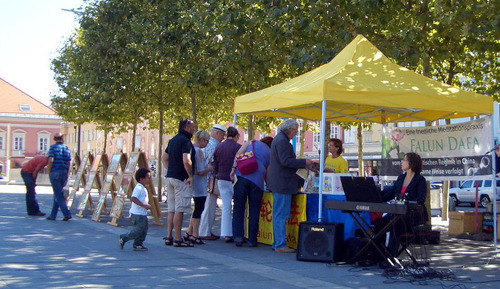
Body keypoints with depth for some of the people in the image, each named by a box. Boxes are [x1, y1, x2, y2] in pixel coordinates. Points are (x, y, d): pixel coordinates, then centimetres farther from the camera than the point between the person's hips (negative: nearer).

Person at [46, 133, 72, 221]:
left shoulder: (53, 147, -4)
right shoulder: (66, 148, 9)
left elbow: (51, 160, -15)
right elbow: (68, 163, 8)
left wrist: (49, 171, -4)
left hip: (55, 172, -5)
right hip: (64, 173, 5)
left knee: (58, 195, -5)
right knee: (58, 194, 12)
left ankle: (67, 214, -15)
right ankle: (53, 215, 15)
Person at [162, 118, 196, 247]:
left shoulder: (173, 140, 16)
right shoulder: (185, 141, -13)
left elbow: (164, 158, 22)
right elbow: (186, 161, -25)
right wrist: (191, 176, -14)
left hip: (170, 177, 9)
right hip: (181, 179, -9)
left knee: (171, 210, 13)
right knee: (179, 210, -6)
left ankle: (169, 237, 16)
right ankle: (177, 239, -4)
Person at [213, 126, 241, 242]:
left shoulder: (219, 147, 7)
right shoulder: (237, 147, -8)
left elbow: (215, 166, 10)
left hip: (221, 180, 5)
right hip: (234, 180, -5)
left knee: (226, 207, 8)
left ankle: (226, 234, 6)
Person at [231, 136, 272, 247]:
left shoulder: (251, 143, 21)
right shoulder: (270, 154, 23)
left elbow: (238, 154, 5)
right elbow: (268, 174, 20)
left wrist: (233, 168, 1)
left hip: (242, 176, -1)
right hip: (257, 181, 1)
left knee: (238, 208, 4)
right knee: (254, 212, 8)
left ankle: (238, 237, -2)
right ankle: (252, 240, 9)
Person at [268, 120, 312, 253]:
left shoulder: (279, 139, 18)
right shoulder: (282, 141, -15)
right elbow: (286, 161, -22)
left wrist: (302, 163, 19)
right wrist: (304, 162, -14)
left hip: (278, 183, 11)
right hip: (282, 183, -11)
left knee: (278, 214, 13)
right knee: (281, 215, -7)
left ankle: (278, 243, 18)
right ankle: (280, 245, -5)